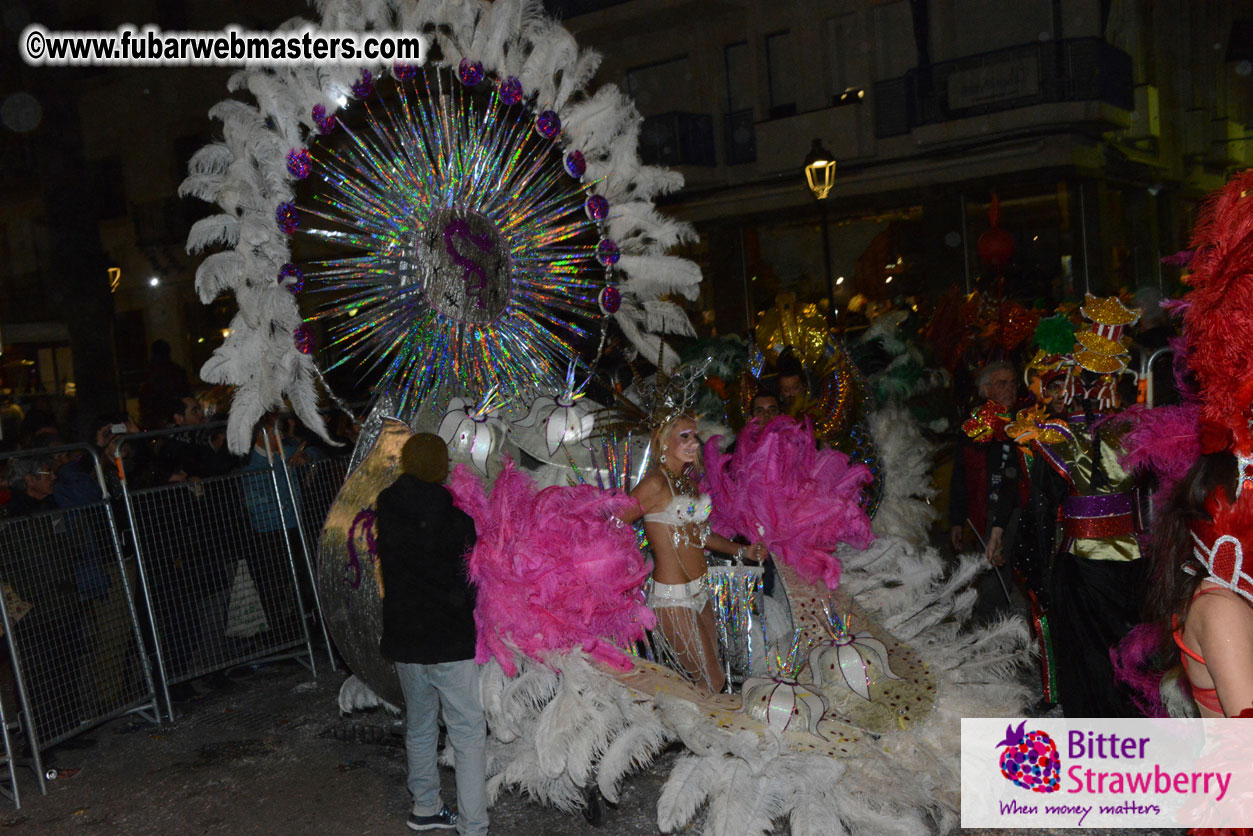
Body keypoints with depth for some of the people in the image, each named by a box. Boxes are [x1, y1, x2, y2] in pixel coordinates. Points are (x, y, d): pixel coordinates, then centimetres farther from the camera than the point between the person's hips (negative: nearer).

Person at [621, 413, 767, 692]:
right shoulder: (656, 483, -16)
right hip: (673, 598, -9)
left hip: (699, 591, 9)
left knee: (709, 675, 13)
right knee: (713, 682, -2)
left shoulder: (684, 480, 11)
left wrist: (743, 551, 12)